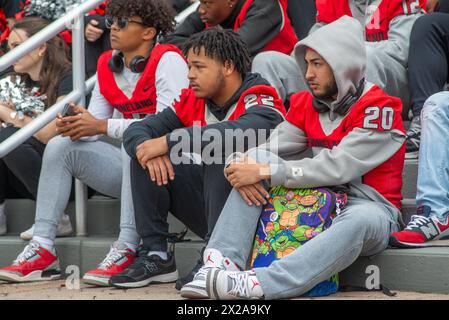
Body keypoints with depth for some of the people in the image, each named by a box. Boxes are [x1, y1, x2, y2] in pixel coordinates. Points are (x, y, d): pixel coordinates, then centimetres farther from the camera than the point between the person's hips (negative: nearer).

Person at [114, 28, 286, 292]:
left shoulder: (262, 102, -15)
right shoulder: (193, 101, 5)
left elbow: (239, 134, -38)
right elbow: (137, 130, 3)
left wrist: (168, 141, -34)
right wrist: (146, 150, -23)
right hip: (210, 204, 7)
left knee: (219, 154, -30)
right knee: (144, 160, -4)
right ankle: (157, 257, -4)